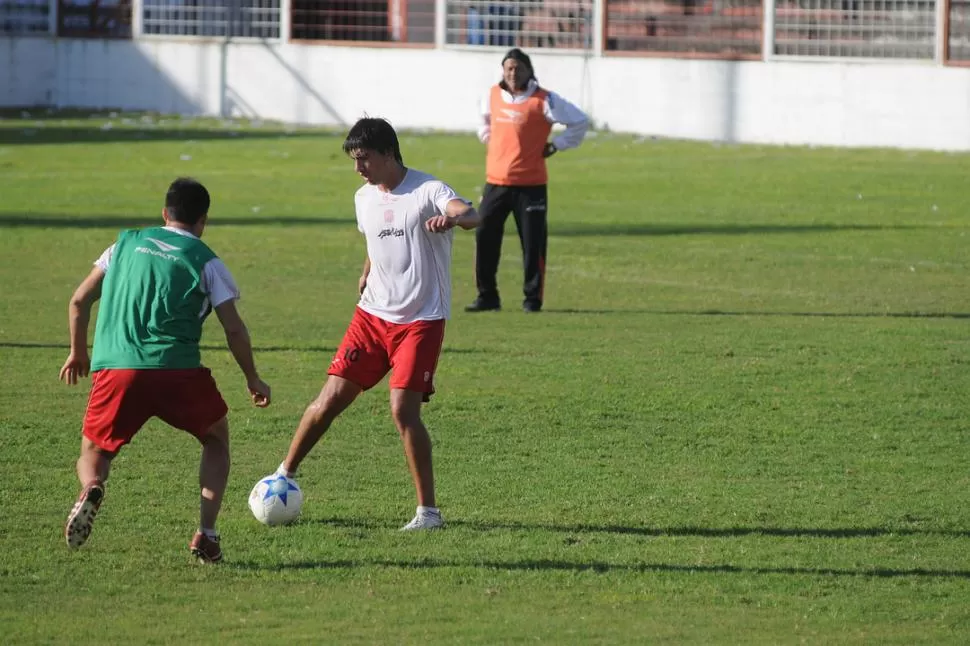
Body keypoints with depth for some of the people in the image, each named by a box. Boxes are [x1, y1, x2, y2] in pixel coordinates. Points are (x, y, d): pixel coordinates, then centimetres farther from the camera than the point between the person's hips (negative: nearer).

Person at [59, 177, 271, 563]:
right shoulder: (205, 261, 10)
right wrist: (253, 379, 20)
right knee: (217, 437, 23)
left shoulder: (128, 243, 19)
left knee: (94, 453, 16)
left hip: (114, 369, 2)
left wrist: (78, 353, 33)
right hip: (176, 369, -1)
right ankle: (206, 536, 9)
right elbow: (234, 329, 6)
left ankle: (91, 489, -23)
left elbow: (79, 302, 18)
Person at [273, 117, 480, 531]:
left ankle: (428, 510, -4)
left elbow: (469, 214, -36)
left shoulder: (427, 191, -14)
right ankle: (285, 475, 18)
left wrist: (454, 217, -57)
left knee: (403, 410, -15)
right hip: (372, 314, 6)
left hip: (421, 320, -5)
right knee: (332, 397, 0)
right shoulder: (364, 198, 7)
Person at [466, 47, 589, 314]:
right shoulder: (493, 96, 8)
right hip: (496, 182, 4)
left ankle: (533, 298, 8)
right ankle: (487, 296, 10)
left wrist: (554, 146, -3)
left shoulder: (543, 100, -8)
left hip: (530, 184, -4)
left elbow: (579, 121, -2)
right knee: (485, 239, 1)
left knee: (533, 242, -2)